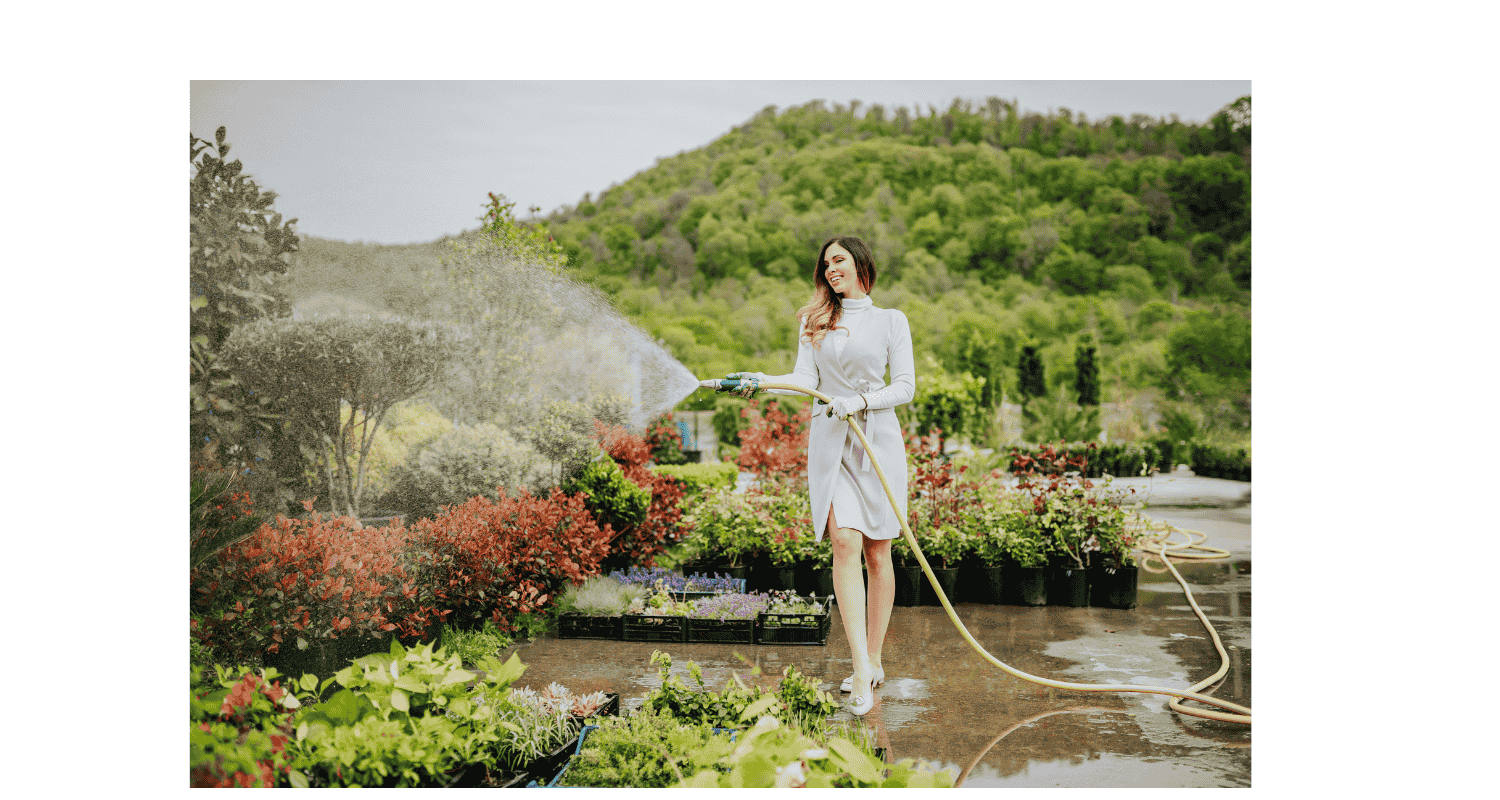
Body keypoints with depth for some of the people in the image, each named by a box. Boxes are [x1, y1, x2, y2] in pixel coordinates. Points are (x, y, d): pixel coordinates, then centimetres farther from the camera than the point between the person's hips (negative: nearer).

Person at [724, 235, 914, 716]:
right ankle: (862, 669, -13)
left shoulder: (891, 321, 10)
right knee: (845, 542, -14)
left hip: (878, 440, 0)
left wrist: (861, 400, -14)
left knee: (877, 552, 2)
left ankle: (873, 661, 16)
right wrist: (762, 380, -17)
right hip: (829, 442, 1)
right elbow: (806, 378, 1)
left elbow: (905, 386, 2)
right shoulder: (814, 322, 15)